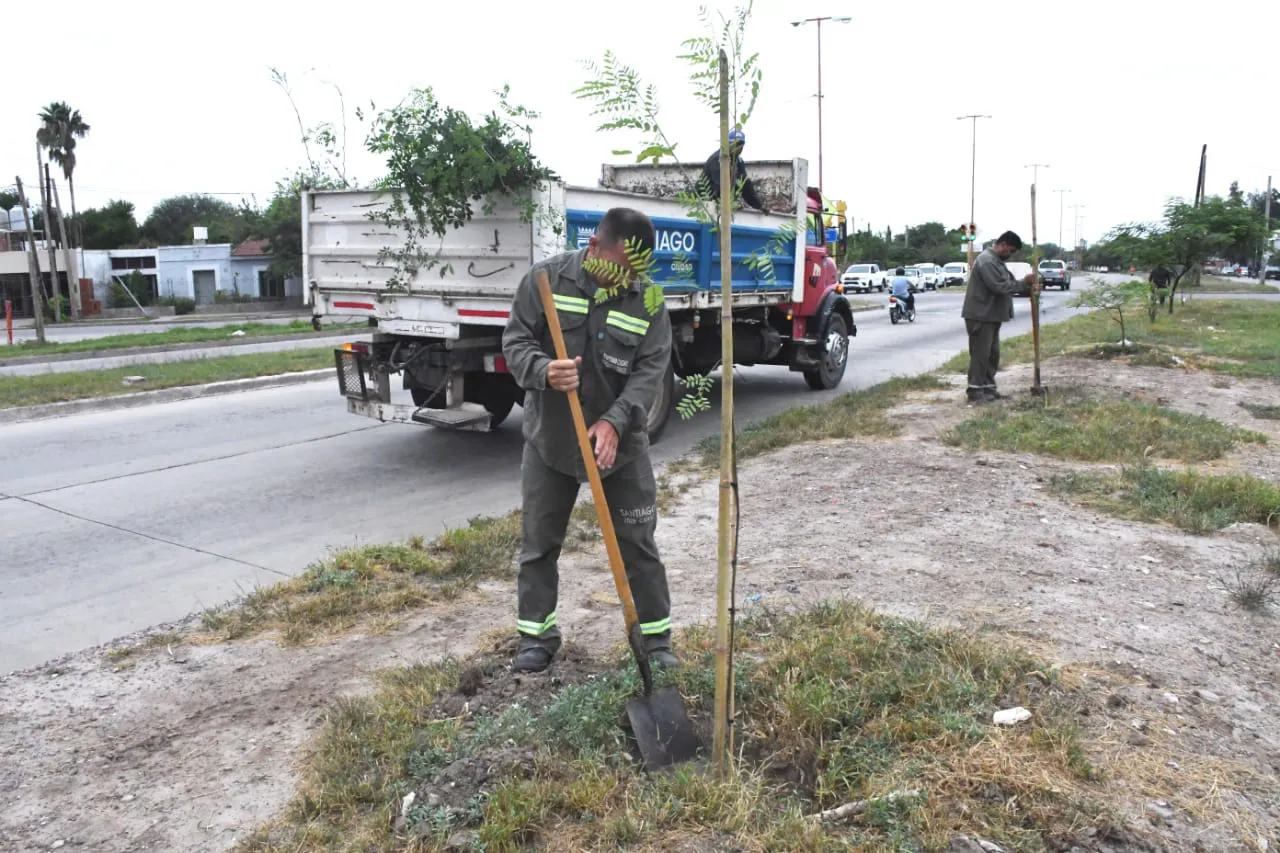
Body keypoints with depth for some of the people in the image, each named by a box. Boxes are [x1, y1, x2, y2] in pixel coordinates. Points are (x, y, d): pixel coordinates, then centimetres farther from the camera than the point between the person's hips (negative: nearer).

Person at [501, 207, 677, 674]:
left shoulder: (647, 300, -7)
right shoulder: (546, 278, -9)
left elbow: (650, 370, -12)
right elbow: (515, 342, -8)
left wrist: (615, 421, -28)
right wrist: (544, 371, -31)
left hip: (621, 442, 0)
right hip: (549, 439, 0)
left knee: (637, 543, 7)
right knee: (538, 541, 10)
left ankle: (656, 638, 21)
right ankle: (536, 635, 27)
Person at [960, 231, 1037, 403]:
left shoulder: (997, 261, 17)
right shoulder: (987, 261, -18)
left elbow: (1008, 283, 20)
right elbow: (1000, 287, -25)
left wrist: (1029, 285, 5)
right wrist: (1023, 282, -14)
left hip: (991, 315, 11)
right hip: (980, 316, -11)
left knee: (992, 353, 13)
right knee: (980, 354, -7)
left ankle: (988, 387, 19)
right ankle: (975, 390, -3)